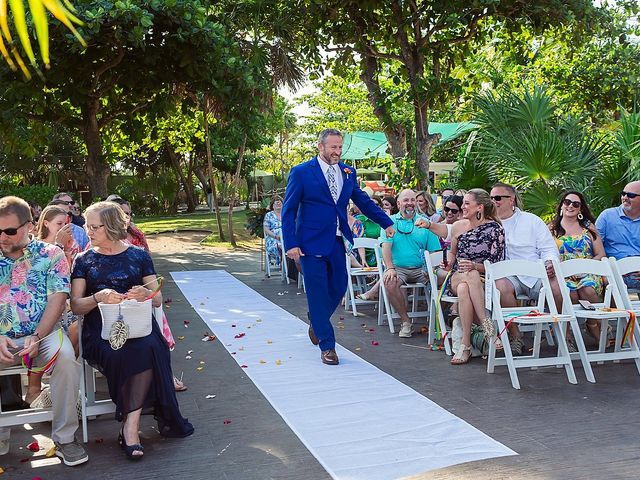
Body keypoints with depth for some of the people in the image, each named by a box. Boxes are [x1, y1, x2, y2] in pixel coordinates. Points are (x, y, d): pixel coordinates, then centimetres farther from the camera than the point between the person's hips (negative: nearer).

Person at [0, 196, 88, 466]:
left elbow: (57, 300, -5)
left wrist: (37, 338, -17)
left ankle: (65, 438, -19)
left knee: (65, 357, -34)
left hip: (45, 333, -2)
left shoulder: (51, 255, 4)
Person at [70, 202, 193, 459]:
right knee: (122, 354, -33)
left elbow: (158, 300, 12)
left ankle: (130, 425, -24)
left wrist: (146, 293, -11)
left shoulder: (139, 256, 13)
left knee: (147, 348, -34)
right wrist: (98, 297, -15)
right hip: (101, 329, 0)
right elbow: (75, 306, 6)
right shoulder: (84, 260, 13)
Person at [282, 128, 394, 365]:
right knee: (318, 293, 0)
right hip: (312, 242, -5)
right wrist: (291, 244, -13)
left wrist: (386, 223, 14)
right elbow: (289, 210, -5)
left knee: (339, 287, 12)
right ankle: (326, 346, 10)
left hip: (337, 241, 5)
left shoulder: (348, 172, 9)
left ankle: (317, 323, 40)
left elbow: (363, 201, 18)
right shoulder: (301, 172, -6)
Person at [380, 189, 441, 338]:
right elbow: (386, 246, -2)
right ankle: (405, 321, -16)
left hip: (421, 269, 1)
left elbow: (434, 251, 6)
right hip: (398, 268, -1)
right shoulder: (390, 221, 9)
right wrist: (390, 268, -18)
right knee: (390, 283, -34)